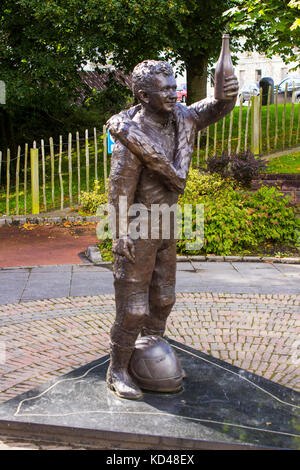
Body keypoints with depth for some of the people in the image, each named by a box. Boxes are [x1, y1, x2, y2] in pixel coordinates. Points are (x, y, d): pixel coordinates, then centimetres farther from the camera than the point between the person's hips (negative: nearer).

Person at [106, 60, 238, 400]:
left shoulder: (178, 119, -2)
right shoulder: (131, 136, -23)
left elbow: (214, 110, 5)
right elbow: (119, 190, -19)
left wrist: (228, 93, -18)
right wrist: (121, 236, -19)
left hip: (165, 227, 8)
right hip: (137, 231, -8)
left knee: (162, 299, 18)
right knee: (133, 307, 0)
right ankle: (117, 372, 17)